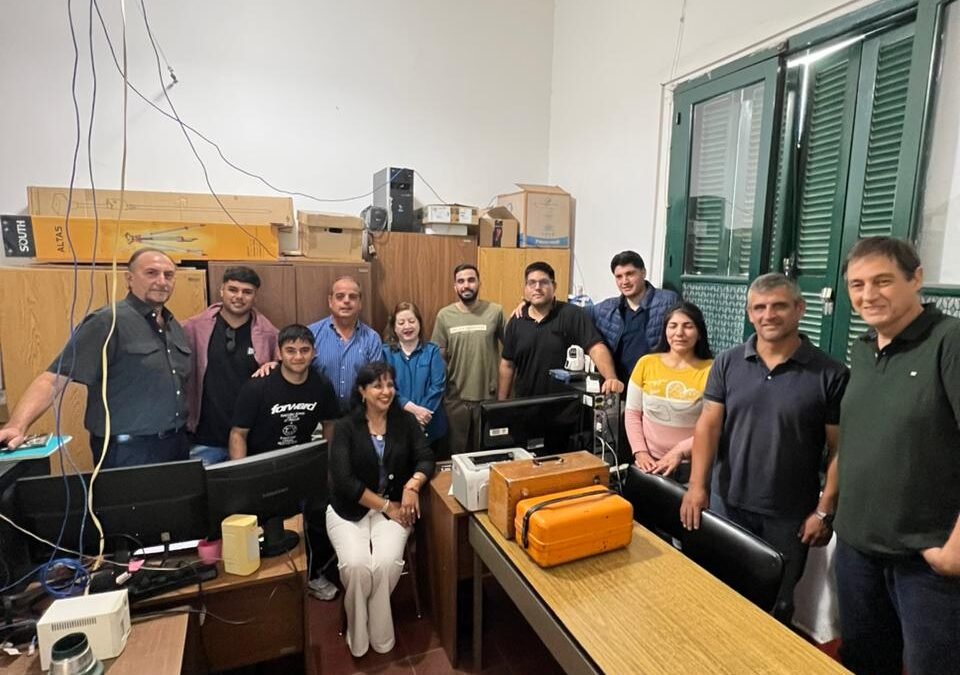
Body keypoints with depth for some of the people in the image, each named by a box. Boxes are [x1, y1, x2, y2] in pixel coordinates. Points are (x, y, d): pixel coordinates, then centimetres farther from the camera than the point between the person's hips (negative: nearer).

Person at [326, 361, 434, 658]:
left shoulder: (405, 421, 3)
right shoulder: (345, 427, -5)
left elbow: (426, 459, -4)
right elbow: (343, 481, -13)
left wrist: (413, 484, -25)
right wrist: (385, 505, -15)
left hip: (393, 507, 1)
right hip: (349, 509, -1)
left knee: (386, 563, -25)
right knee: (355, 565, -26)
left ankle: (380, 635, 3)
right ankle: (358, 638, 2)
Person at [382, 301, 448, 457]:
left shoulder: (432, 351, 1)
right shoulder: (386, 352, -1)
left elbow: (437, 387, -7)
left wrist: (421, 413, -19)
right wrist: (413, 409, -21)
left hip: (430, 427, 1)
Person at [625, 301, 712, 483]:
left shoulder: (710, 370, -11)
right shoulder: (646, 363, -3)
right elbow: (632, 413, 1)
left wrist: (679, 451, -17)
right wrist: (640, 451, -8)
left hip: (691, 466, -2)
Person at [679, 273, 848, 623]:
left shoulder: (830, 374, -9)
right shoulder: (727, 363, -3)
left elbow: (840, 449, -6)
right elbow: (708, 425, -4)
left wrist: (824, 511, -7)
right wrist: (697, 485, -12)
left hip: (790, 515, -2)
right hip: (727, 503, 2)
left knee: (776, 605, 18)